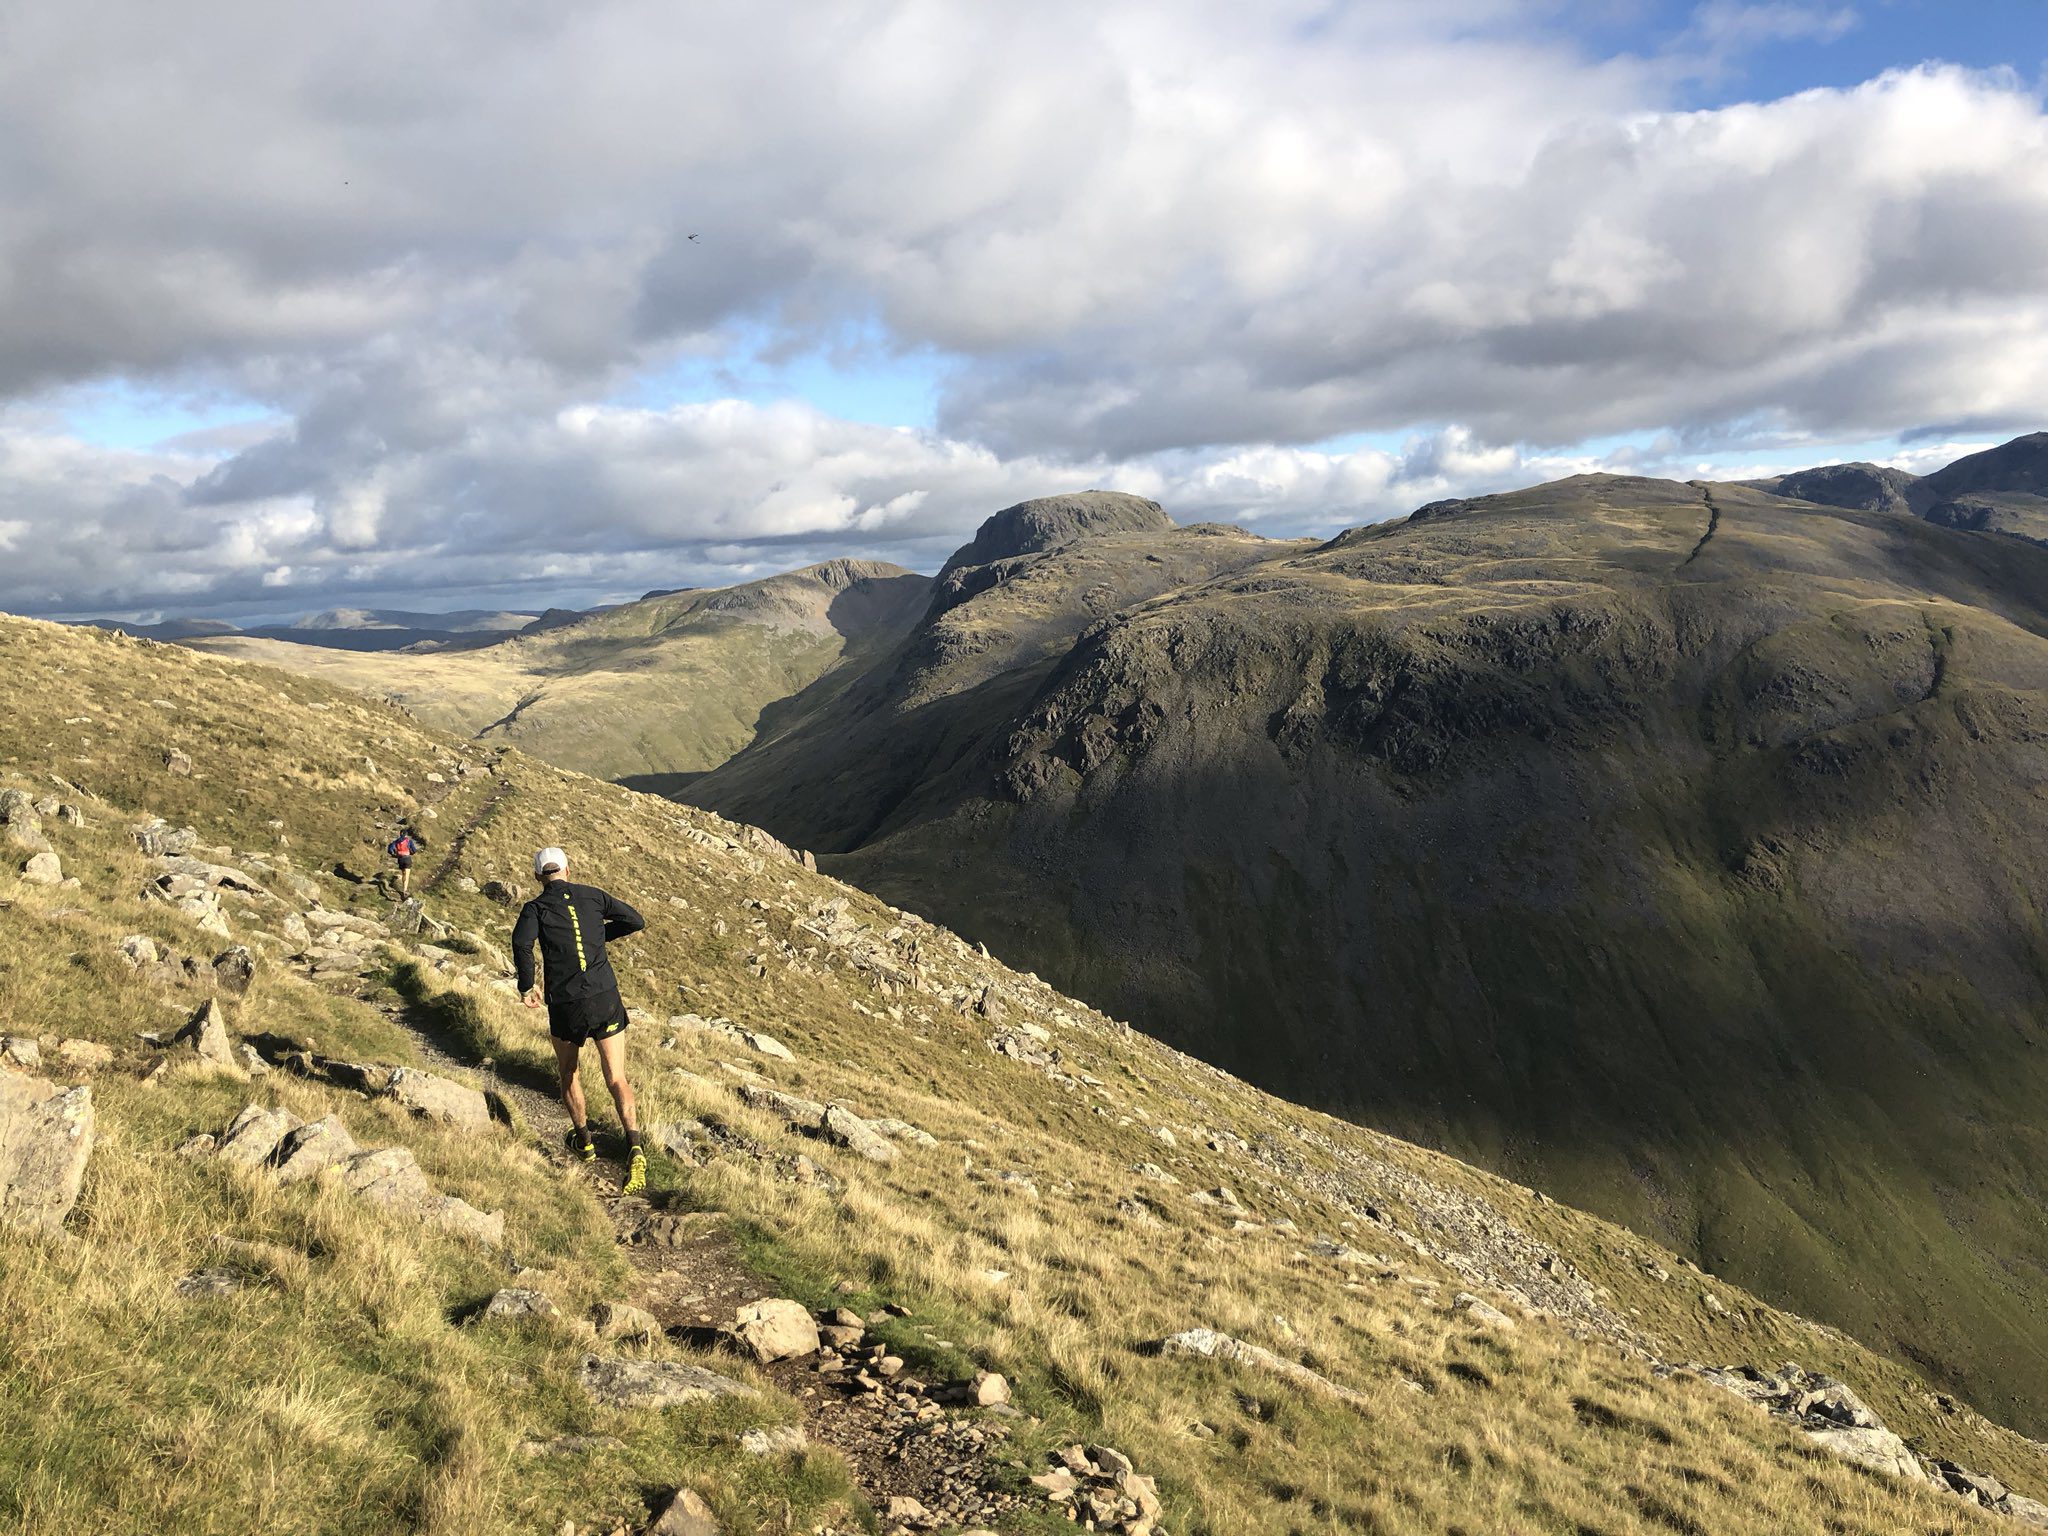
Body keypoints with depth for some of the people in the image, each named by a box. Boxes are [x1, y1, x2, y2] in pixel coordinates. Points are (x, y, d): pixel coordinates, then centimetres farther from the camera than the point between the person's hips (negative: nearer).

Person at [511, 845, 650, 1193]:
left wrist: (528, 985, -6)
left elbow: (522, 942, -19)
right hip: (606, 999, 1)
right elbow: (636, 921, 6)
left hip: (565, 1005, -1)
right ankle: (634, 1145, -16)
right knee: (616, 1079, 2)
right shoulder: (591, 895, 9)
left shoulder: (535, 908, 2)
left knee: (568, 1072, 25)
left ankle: (583, 1140, 32)